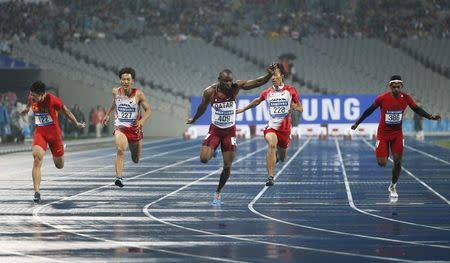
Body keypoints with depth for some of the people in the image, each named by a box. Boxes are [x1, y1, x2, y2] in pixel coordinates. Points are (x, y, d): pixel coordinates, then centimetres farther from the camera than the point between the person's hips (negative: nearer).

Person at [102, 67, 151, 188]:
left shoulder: (138, 94, -12)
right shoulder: (116, 92, -3)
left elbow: (148, 110, -9)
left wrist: (142, 121, -27)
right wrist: (107, 114, 24)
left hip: (135, 128, 0)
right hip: (120, 127, 0)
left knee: (136, 160, 14)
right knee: (120, 150, -30)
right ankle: (119, 177, -34)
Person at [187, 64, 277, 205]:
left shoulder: (236, 87, -14)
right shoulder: (210, 92, -14)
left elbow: (258, 82, -21)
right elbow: (202, 107, 7)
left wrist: (269, 75, -39)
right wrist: (194, 119, 22)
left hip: (230, 131, 0)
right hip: (215, 130, 0)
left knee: (227, 166, 0)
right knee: (204, 159, -19)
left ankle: (218, 193, 22)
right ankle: (212, 151, 19)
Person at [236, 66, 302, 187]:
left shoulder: (290, 90, -1)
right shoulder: (267, 93, 4)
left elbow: (300, 109, 4)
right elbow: (257, 101, 25)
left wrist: (294, 106, -19)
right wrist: (243, 109, 29)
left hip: (285, 128, 1)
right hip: (271, 126, -1)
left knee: (282, 158, 11)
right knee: (272, 144, -32)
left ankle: (279, 154, 52)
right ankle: (270, 177, -34)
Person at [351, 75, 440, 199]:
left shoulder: (406, 98, -10)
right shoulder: (382, 98, -17)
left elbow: (417, 109, 2)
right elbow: (370, 110, -4)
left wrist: (430, 116, -13)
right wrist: (357, 123, 2)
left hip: (397, 133, 2)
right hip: (383, 133, -2)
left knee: (398, 161, -3)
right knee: (382, 163, -7)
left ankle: (393, 186, 18)